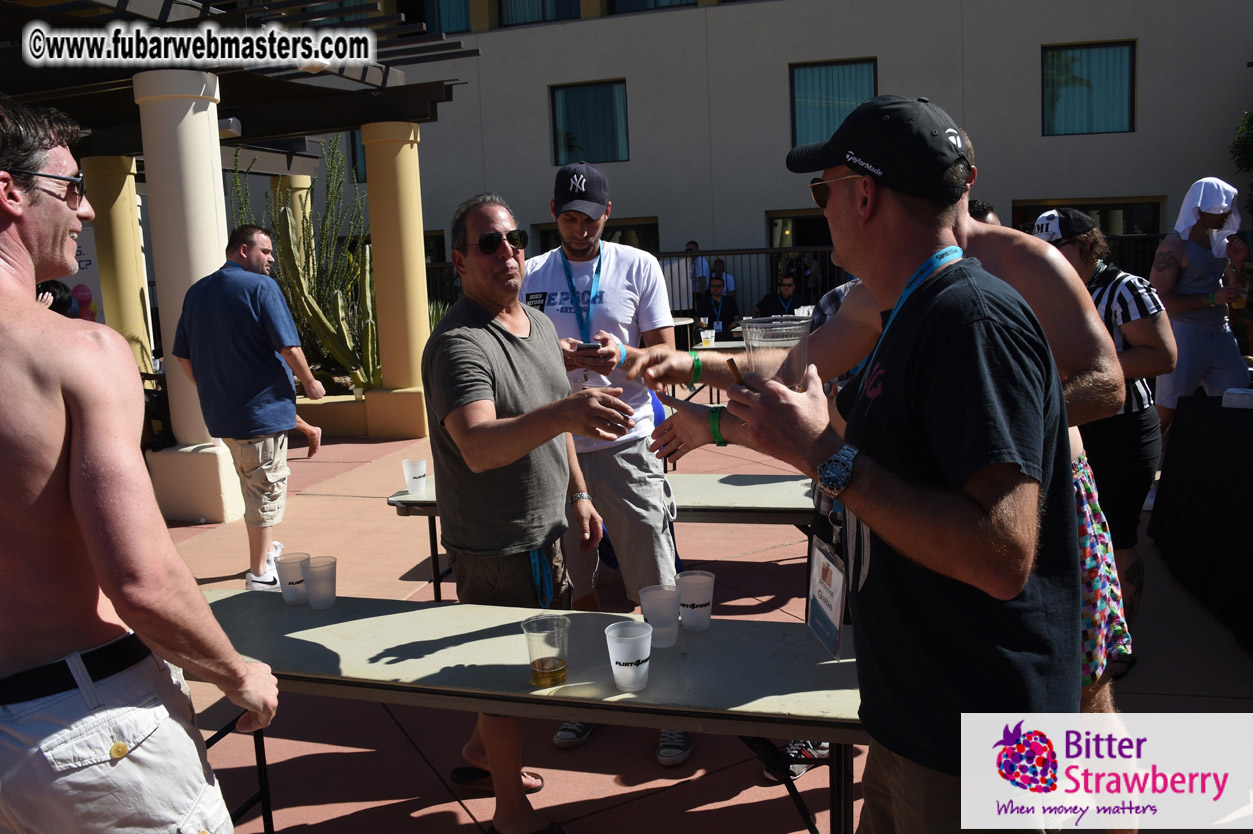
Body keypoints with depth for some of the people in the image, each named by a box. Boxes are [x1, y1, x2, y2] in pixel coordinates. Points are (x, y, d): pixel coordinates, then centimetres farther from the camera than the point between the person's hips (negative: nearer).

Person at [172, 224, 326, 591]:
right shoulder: (261, 287, -12)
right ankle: (260, 574, 7)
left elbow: (183, 355, 13)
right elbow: (288, 346, -18)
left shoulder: (196, 292, 10)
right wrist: (310, 383, -3)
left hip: (220, 411, 8)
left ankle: (264, 549, 37)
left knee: (254, 487, 23)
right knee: (267, 489, 2)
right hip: (262, 409, -8)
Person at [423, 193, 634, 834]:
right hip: (494, 547, -8)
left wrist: (579, 495, 16)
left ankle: (481, 749, 47)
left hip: (544, 533, 9)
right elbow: (479, 447, -40)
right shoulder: (459, 344, -23)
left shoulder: (539, 324, 7)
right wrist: (564, 413, -54)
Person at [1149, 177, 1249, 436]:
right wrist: (1212, 299, -21)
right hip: (1185, 335, -7)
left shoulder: (1221, 242, 14)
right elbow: (1161, 300, -19)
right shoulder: (1174, 245, -10)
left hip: (1221, 334, 8)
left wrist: (1237, 264, 2)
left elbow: (1234, 294, 20)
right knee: (1166, 414, -4)